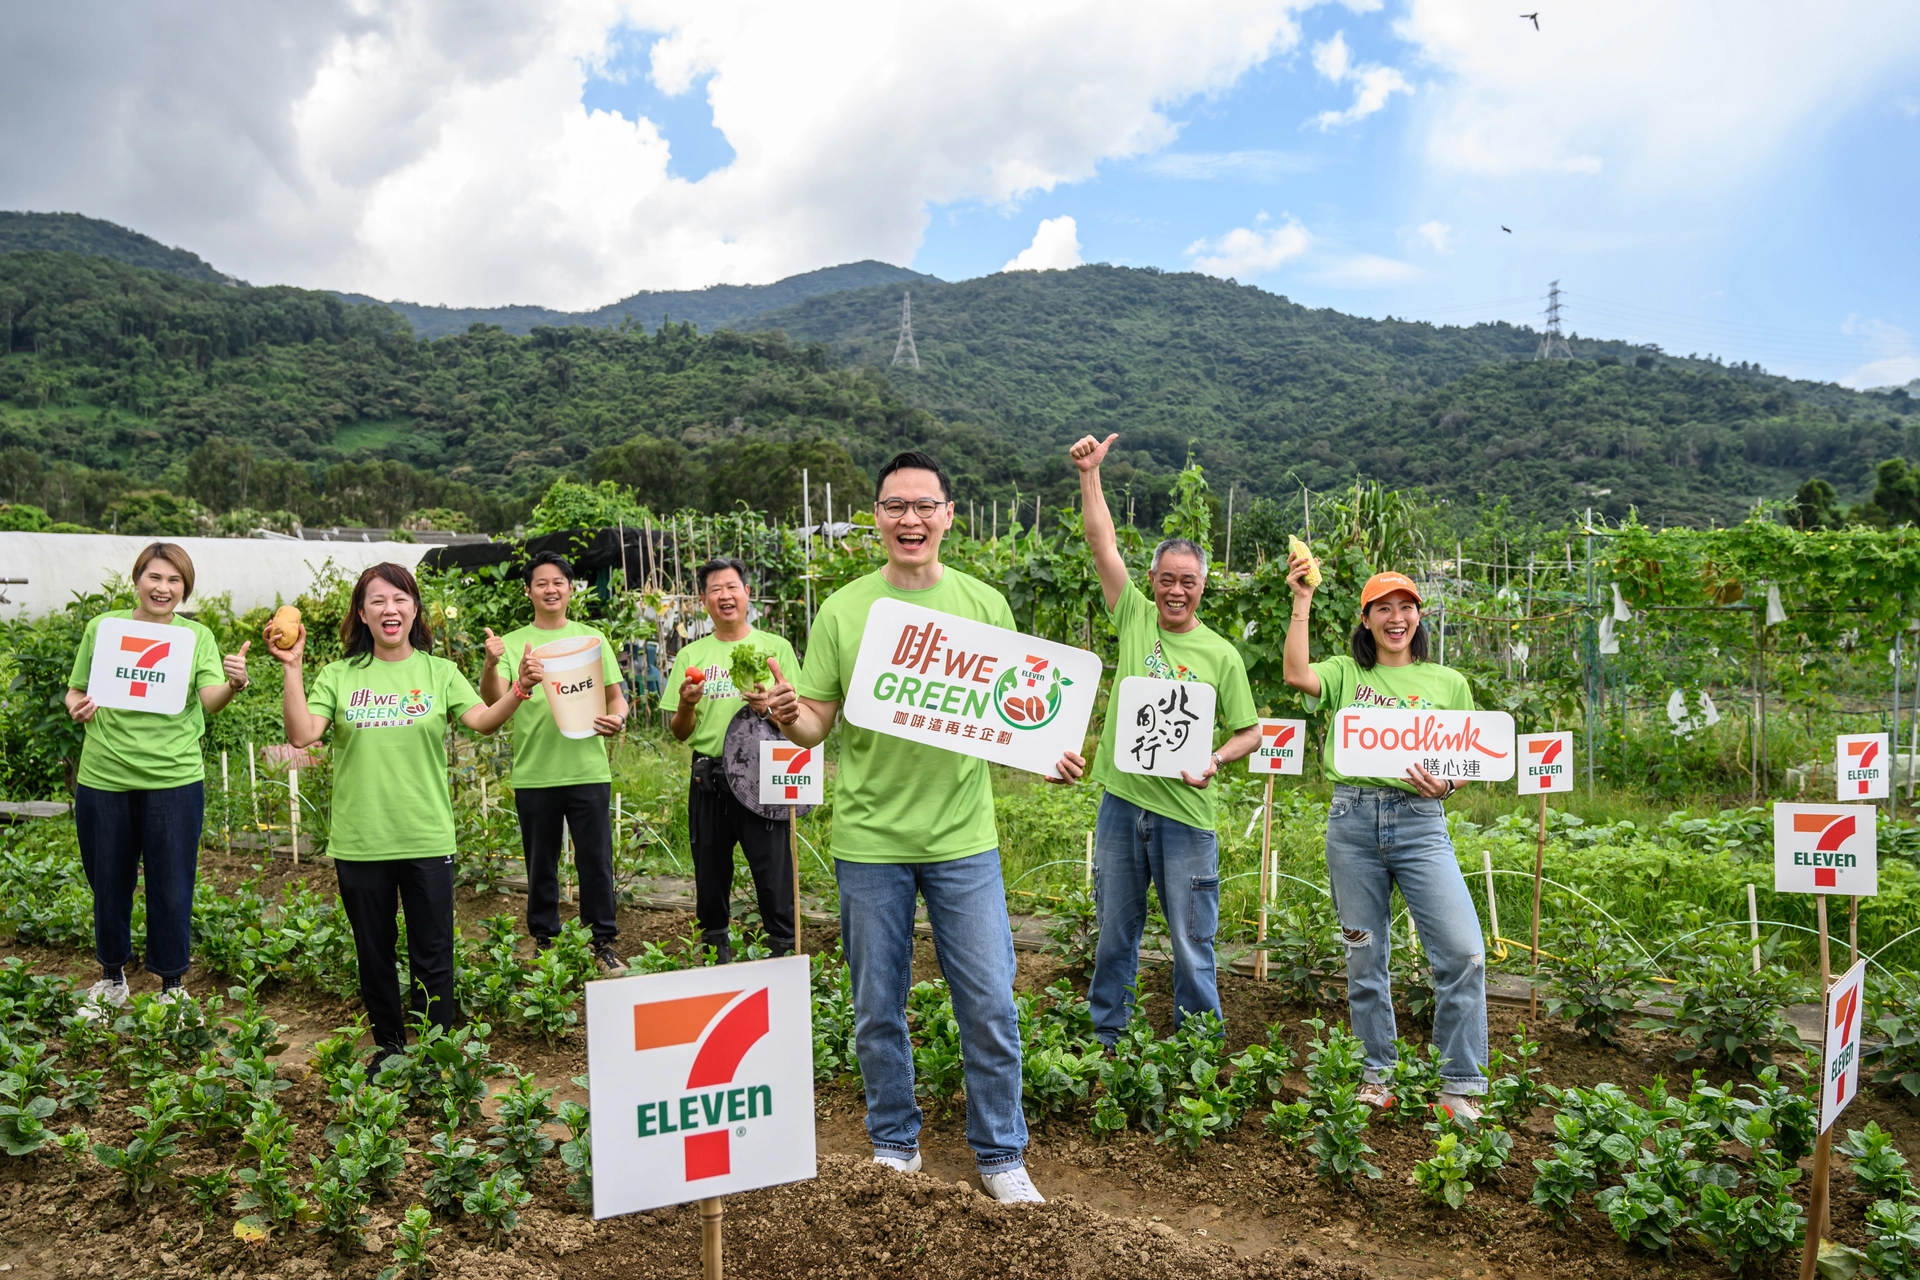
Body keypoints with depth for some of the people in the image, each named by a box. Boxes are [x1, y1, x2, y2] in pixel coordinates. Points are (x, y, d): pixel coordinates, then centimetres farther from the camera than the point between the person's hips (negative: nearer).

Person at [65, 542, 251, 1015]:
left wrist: (233, 684, -34)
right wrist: (77, 708, -10)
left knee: (171, 887, 5)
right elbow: (76, 690, 13)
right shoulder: (102, 627, 4)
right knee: (107, 882, 15)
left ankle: (172, 984, 23)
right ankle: (112, 977, 35)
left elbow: (209, 701, -13)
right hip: (103, 777, 2)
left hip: (173, 780, -2)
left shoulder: (197, 636, 0)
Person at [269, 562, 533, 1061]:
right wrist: (291, 669, -15)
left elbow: (483, 721, -11)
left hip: (427, 839, -1)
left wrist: (519, 689, -28)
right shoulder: (339, 676, 3)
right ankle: (389, 1047, 32)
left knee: (433, 957, 6)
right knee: (374, 954, 15)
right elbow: (301, 735, -9)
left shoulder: (439, 673, 3)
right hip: (360, 842, 1)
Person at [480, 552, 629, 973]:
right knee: (540, 864, 11)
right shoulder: (512, 643, 4)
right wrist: (492, 663, -30)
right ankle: (544, 941, 25)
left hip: (588, 770, 0)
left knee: (596, 860, 2)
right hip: (533, 774, 0)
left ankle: (603, 942, 14)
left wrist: (616, 718, -13)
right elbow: (493, 700, -10)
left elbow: (615, 695, 10)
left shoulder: (591, 639, 8)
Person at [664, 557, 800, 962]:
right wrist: (686, 704, -12)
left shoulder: (775, 647, 3)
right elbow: (680, 734, 10)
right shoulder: (690, 656, 10)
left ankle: (784, 950, 10)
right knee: (710, 871, 11)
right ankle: (715, 950, 27)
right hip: (707, 780, 3)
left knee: (773, 870, -4)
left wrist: (771, 706, -20)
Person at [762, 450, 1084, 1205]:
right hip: (869, 839, 0)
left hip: (962, 837, 0)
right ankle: (894, 1144, 34)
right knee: (878, 1012, 12)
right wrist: (787, 716, -20)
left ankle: (1001, 1156, 25)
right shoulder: (842, 611, 0)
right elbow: (816, 725, 2)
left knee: (990, 1006, 5)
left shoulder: (984, 605, 2)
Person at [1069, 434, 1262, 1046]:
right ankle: (1105, 1038, 29)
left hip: (1184, 812, -2)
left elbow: (1250, 731, 4)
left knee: (1192, 941, 6)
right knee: (1115, 932, 15)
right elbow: (1102, 543, -1)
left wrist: (1214, 760, -14)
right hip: (1121, 800, 2)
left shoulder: (1220, 654, -1)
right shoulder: (1134, 617, 4)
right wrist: (1089, 473, -7)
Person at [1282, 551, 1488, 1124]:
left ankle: (1461, 1086, 3)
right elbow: (1296, 675, -13)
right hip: (1352, 822, 0)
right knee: (1364, 956, 8)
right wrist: (1302, 602, -13)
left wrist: (1445, 784, -9)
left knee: (1463, 951, -12)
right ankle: (1376, 1076, 24)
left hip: (1420, 823, 0)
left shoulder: (1448, 682, 11)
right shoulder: (1345, 673, 9)